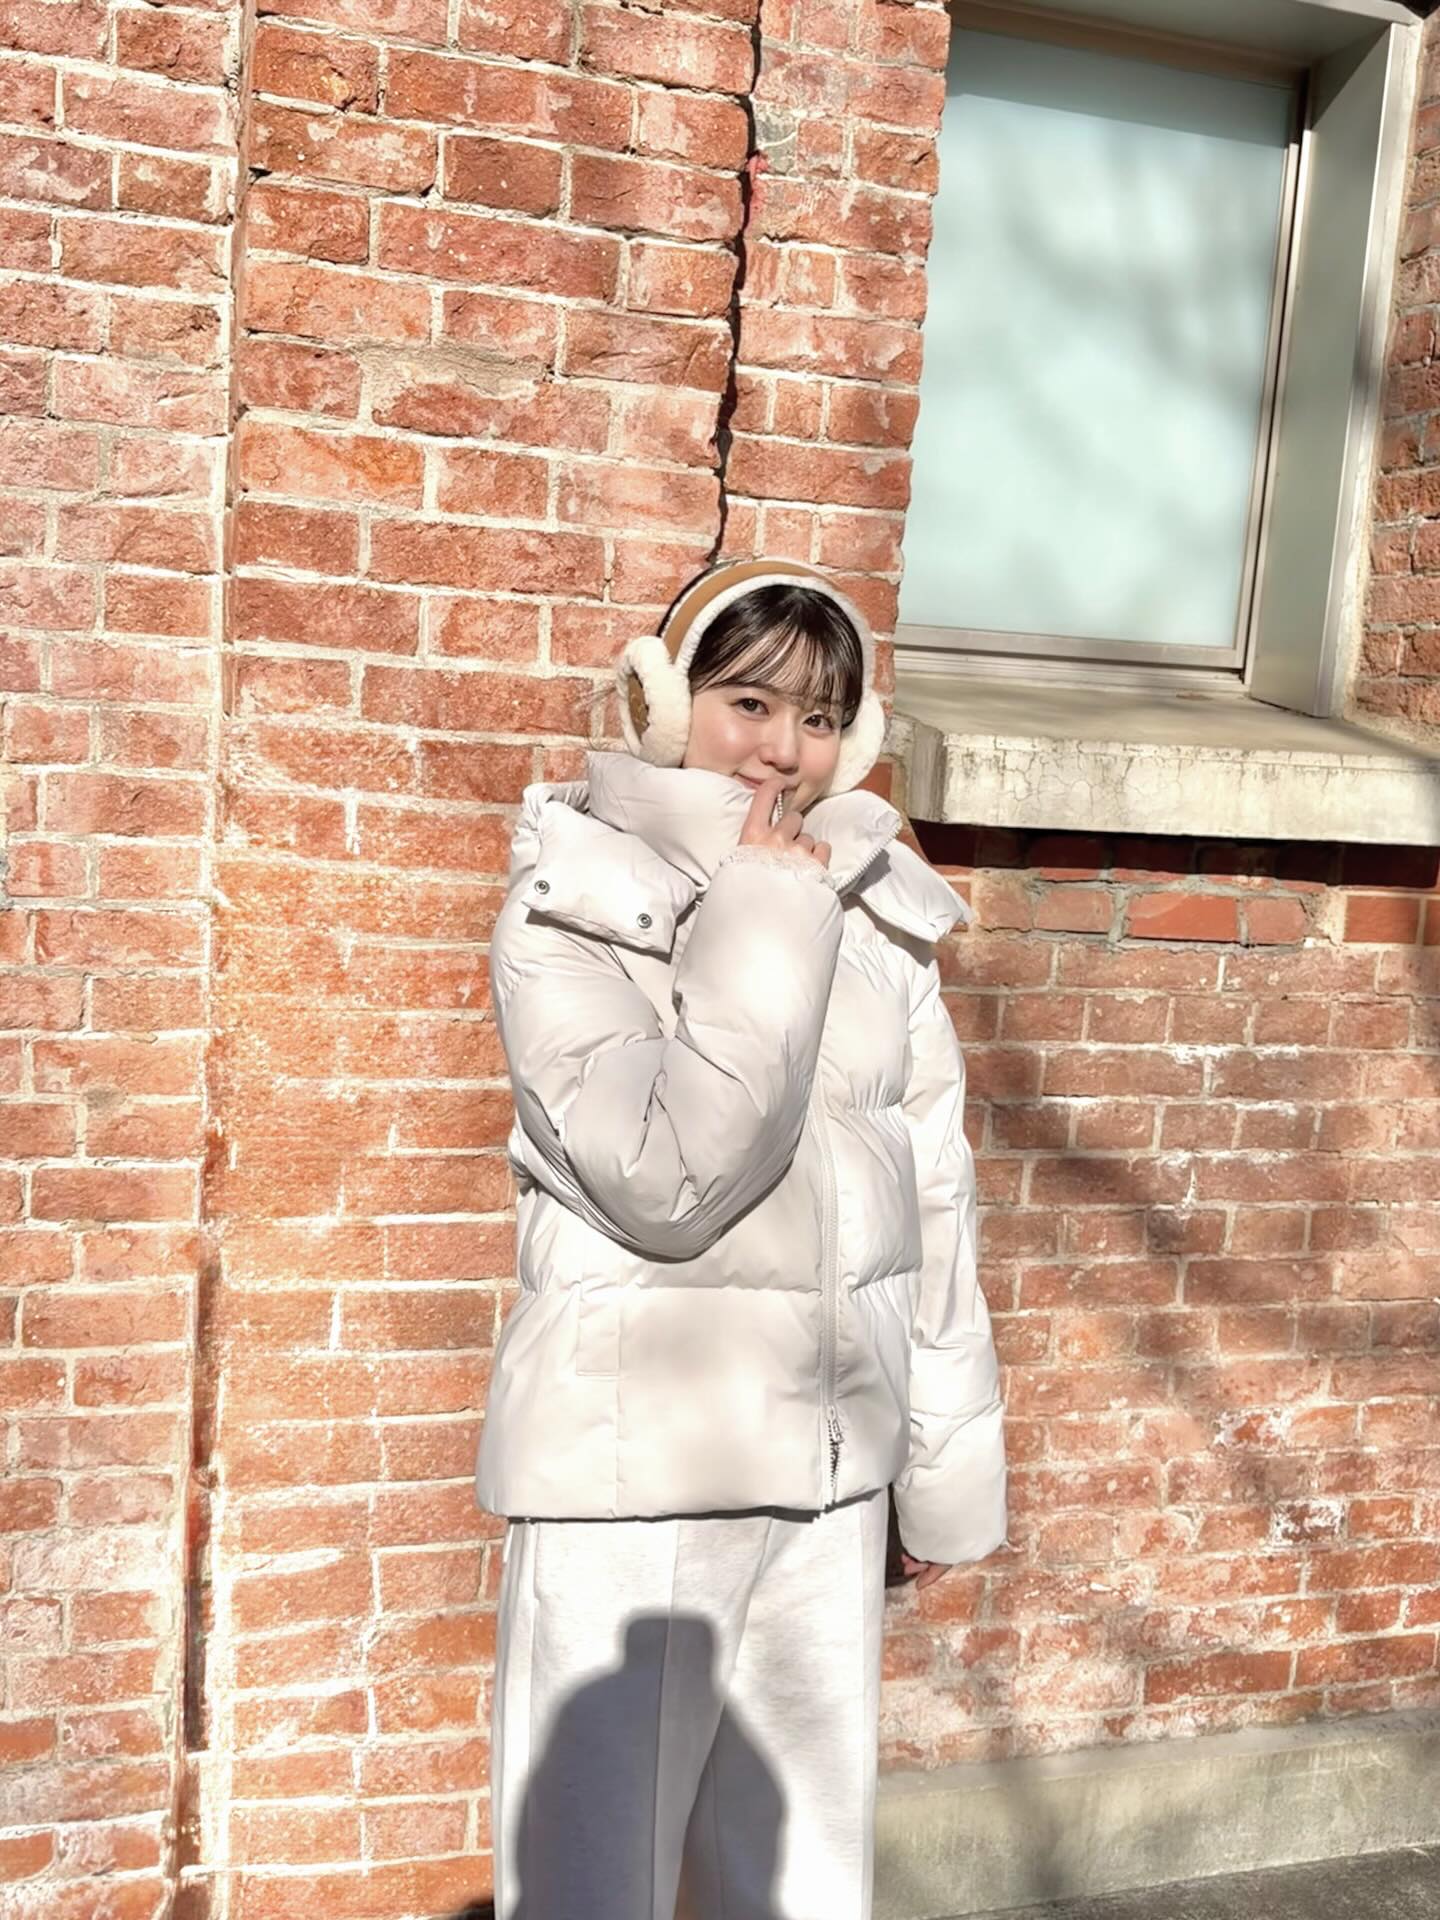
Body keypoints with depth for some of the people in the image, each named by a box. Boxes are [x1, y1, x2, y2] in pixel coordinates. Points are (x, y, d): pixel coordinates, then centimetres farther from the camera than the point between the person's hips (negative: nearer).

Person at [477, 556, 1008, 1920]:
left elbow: (933, 1193, 10)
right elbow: (666, 1179, -20)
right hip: (634, 1466, -4)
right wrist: (762, 930, -15)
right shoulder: (566, 911, -8)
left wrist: (945, 1463, 12)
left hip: (829, 1469, 5)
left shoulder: (873, 912, 5)